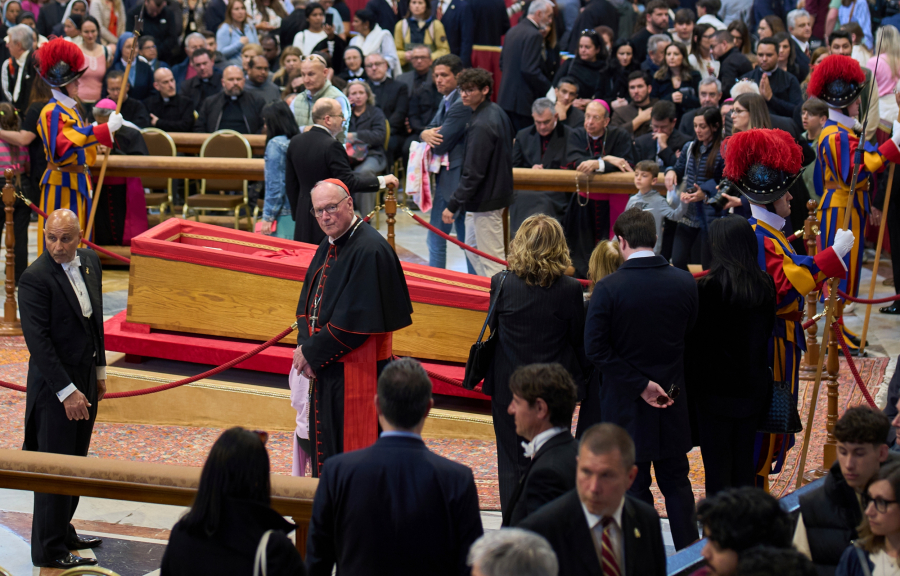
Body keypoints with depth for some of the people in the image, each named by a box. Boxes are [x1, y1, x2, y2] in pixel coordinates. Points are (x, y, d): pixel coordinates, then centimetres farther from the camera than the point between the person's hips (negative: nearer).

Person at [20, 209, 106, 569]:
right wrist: (67, 391, -23)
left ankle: (62, 531, 31)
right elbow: (38, 340, -22)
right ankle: (49, 550, 9)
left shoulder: (90, 262, 4)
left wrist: (99, 370, 17)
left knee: (75, 461, 17)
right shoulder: (35, 279, -20)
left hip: (86, 377, 8)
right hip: (54, 383, -8)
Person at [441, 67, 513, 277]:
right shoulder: (497, 112, 7)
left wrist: (453, 205, -22)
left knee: (491, 258, -4)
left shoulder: (481, 124, -24)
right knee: (472, 247, 23)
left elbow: (473, 172, -25)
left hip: (486, 200, -11)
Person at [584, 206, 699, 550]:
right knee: (676, 482, 16)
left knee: (633, 486, 8)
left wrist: (640, 385, -13)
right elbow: (689, 333, 5)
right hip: (672, 398, 3)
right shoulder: (685, 283, -7)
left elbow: (595, 348, -18)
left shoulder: (608, 289, -17)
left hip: (626, 402, -3)